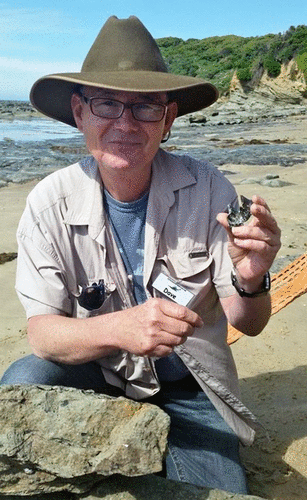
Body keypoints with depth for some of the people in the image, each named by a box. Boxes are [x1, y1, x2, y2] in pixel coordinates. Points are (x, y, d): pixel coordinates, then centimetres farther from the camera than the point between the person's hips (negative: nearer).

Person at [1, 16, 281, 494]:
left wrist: (250, 283, -35)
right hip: (95, 377, 0)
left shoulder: (209, 190, -15)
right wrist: (118, 328, -38)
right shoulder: (50, 203, -14)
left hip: (189, 387, 1)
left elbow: (247, 323, -11)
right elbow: (41, 333, -18)